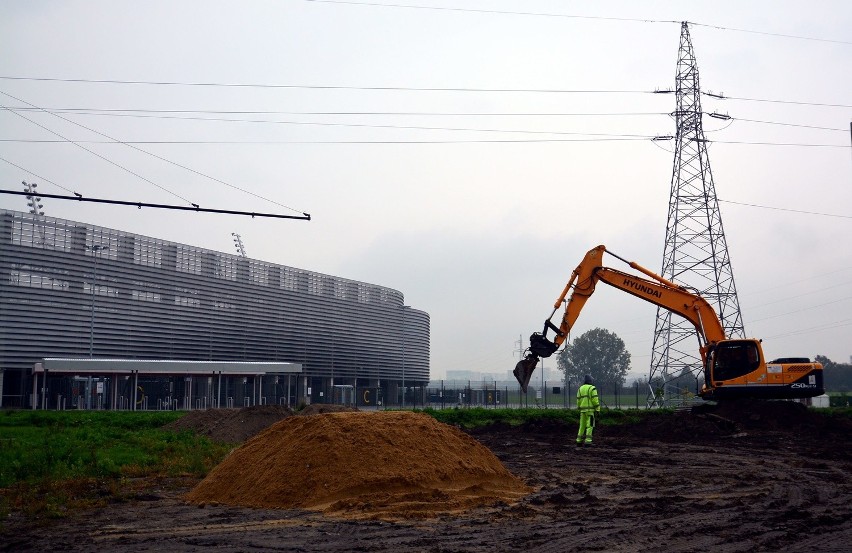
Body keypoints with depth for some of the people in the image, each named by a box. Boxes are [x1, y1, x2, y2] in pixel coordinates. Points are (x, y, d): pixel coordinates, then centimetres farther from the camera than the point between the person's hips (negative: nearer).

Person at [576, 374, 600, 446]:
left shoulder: (580, 389, 10)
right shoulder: (592, 388, -8)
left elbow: (578, 400, 11)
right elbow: (595, 400, -14)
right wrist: (597, 409, -10)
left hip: (583, 410, 6)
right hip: (590, 409, -6)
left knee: (582, 425, 12)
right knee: (589, 426, -5)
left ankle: (579, 441, 13)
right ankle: (587, 441, -12)